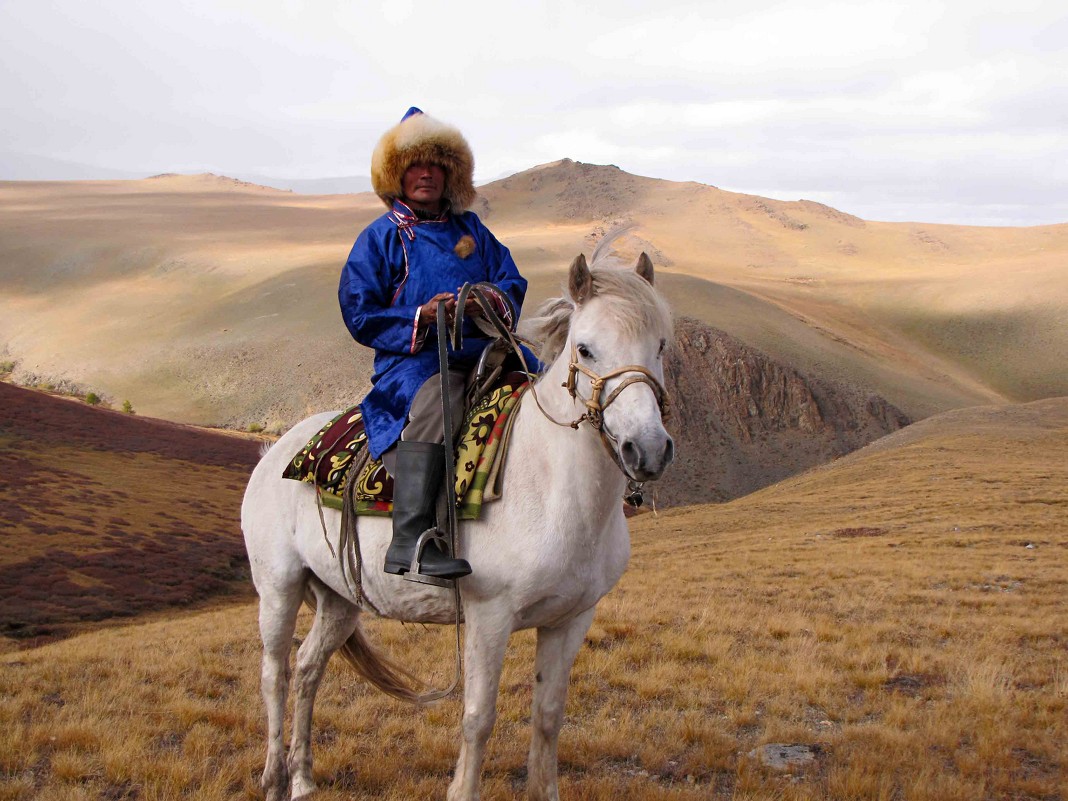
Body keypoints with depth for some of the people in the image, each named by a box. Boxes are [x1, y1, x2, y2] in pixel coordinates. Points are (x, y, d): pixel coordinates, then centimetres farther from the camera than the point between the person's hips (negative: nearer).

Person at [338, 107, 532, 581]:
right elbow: (359, 314, 0)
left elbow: (512, 282, 15)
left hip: (482, 350, 6)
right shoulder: (381, 237, 7)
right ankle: (409, 540, -49)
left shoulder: (470, 228, 20)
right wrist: (421, 318, -16)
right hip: (413, 361, -6)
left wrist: (496, 301, -11)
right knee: (436, 398, -39)